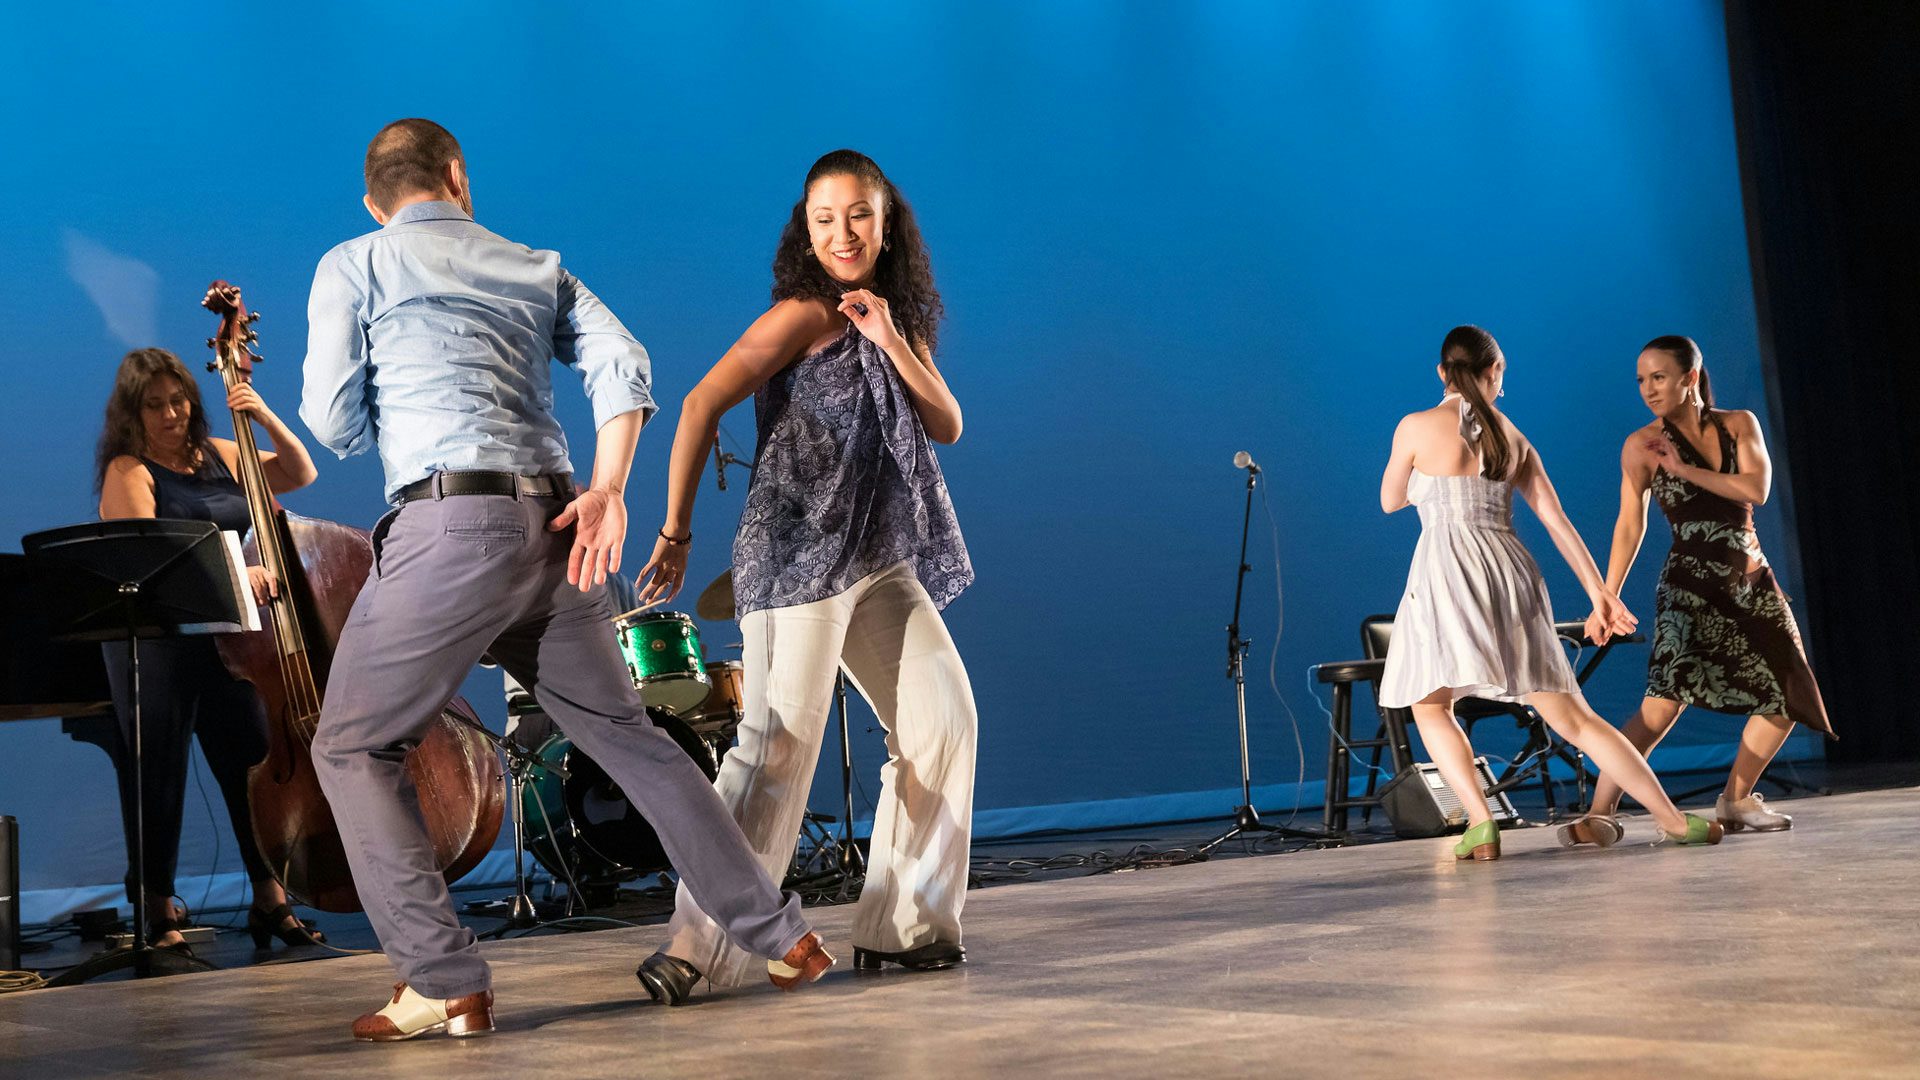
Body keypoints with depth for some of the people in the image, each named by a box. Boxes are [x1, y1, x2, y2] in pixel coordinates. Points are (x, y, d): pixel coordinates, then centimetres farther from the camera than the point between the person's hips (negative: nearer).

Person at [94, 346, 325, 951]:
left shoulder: (219, 457, 13)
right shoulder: (128, 473, -5)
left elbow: (300, 473, 15)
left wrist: (267, 420, -2)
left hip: (226, 635, 5)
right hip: (154, 645, -5)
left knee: (254, 762, 1)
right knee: (159, 771, 0)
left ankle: (270, 900, 9)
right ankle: (160, 910, 10)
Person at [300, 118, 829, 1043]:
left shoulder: (352, 266, 8)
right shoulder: (537, 268, 20)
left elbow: (334, 423, 3)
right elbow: (622, 367, 4)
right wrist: (607, 490, -5)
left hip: (450, 524, -5)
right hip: (552, 527, 5)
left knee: (352, 750, 6)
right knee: (626, 736, 16)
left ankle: (446, 985, -3)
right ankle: (780, 936, 18)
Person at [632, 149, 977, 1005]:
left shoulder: (896, 320, 16)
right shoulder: (804, 315, -7)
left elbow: (946, 427, 6)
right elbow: (702, 406, -15)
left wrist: (892, 342, -8)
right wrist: (676, 534, -17)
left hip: (879, 561, 8)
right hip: (799, 555, -8)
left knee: (944, 717, 3)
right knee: (779, 743, -14)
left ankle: (899, 925, 14)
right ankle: (693, 948, -9)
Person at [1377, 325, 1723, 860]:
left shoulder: (1416, 427, 2)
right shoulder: (1513, 438, 15)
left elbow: (1390, 501, 17)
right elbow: (1559, 523, 12)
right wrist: (1600, 595, 13)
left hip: (1446, 571, -4)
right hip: (1509, 572, 5)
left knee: (1430, 705, 12)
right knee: (1572, 716, 9)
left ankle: (1481, 823, -6)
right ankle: (1674, 820, 9)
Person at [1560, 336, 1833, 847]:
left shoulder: (1739, 424, 5)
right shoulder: (1642, 445, -3)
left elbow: (1756, 489, -10)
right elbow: (1630, 526, -4)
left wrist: (1683, 468, -12)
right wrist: (1606, 599, -10)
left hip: (1752, 580, 5)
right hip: (1689, 583, -5)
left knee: (1787, 701, 8)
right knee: (1666, 701, -21)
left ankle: (1735, 801, 25)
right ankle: (1600, 814, -20)